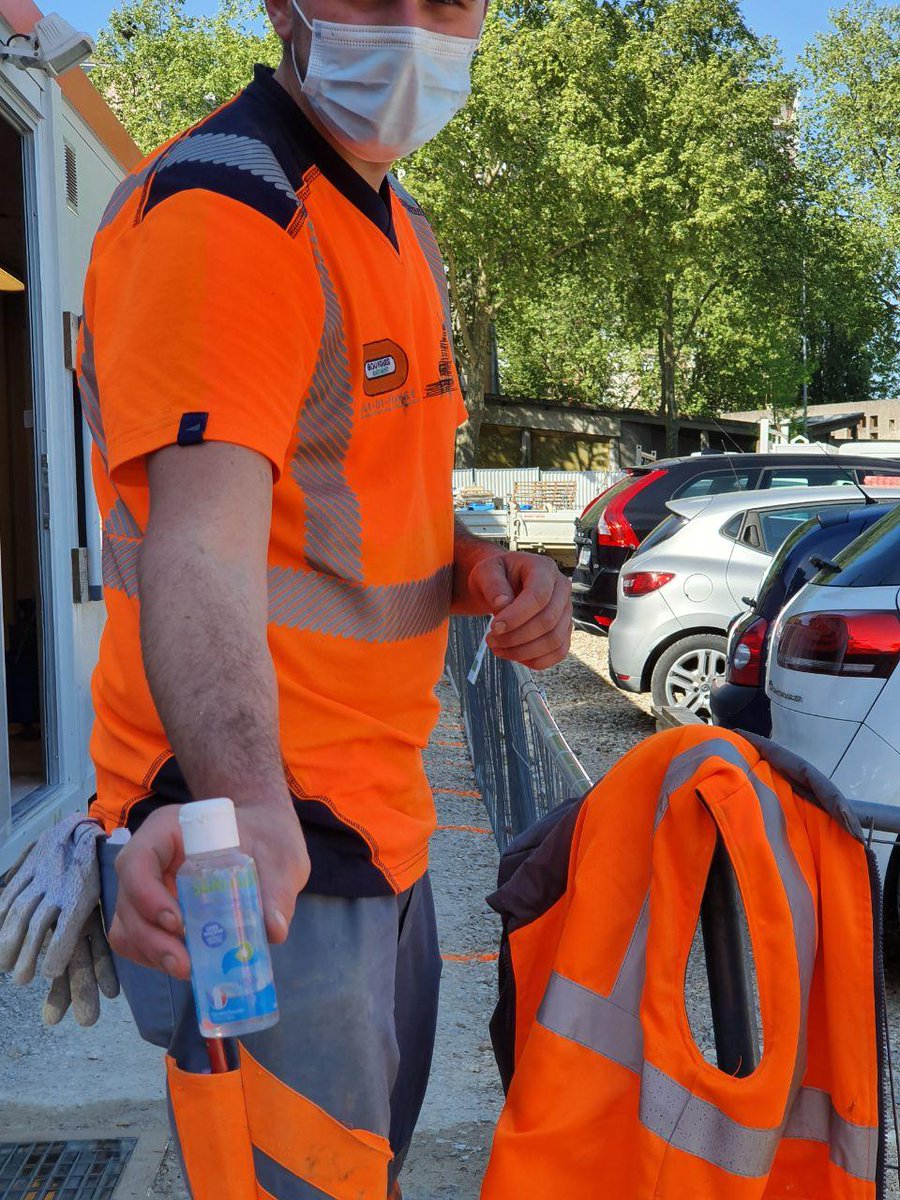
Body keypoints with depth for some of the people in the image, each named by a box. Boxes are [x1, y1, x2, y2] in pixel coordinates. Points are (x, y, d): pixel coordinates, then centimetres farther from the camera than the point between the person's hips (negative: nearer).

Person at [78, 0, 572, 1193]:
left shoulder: (399, 231, 14)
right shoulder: (218, 211, -18)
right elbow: (203, 542, -31)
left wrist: (478, 563, -2)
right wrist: (247, 809, -48)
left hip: (377, 819, 10)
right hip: (272, 848, -9)